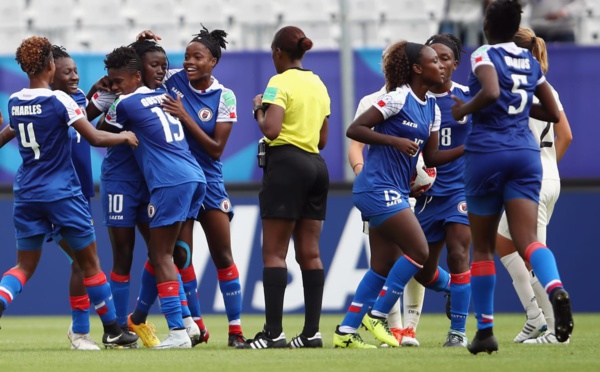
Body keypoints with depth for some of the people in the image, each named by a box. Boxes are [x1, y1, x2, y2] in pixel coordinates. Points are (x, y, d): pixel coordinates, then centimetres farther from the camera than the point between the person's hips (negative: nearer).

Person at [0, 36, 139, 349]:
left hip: (27, 192, 4)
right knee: (89, 262, 9)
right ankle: (112, 331, 18)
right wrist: (124, 137, 6)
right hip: (62, 191, -4)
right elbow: (95, 138, -13)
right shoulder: (59, 100, -13)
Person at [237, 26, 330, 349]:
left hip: (286, 164, -7)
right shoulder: (318, 85, 15)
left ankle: (273, 332, -12)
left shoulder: (280, 83, -9)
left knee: (274, 253, -6)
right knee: (309, 253, 6)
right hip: (316, 164, 7)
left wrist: (259, 110, -3)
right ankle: (311, 332, 3)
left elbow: (271, 129, -21)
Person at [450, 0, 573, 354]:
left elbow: (491, 92, -23)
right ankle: (555, 288, -42)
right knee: (528, 240, -10)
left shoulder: (484, 55, -3)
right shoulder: (530, 62, 14)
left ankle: (485, 330, 12)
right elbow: (553, 113, 19)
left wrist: (464, 110, -6)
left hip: (487, 152, -3)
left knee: (483, 246, 11)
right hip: (526, 152, 4)